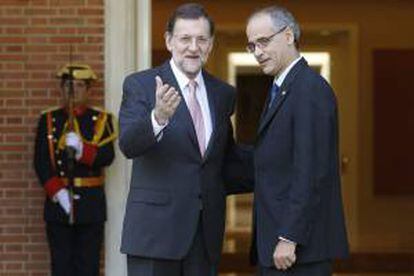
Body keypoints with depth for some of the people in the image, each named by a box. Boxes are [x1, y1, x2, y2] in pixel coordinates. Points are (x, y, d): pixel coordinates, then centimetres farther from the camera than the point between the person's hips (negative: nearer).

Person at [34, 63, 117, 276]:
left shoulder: (102, 120, 7)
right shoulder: (48, 120, 8)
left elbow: (107, 156, -6)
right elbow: (41, 161, -1)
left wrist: (82, 150, -24)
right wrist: (57, 191, -14)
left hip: (91, 203, 0)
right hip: (58, 201, 0)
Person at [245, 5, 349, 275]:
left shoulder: (311, 89, -13)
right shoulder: (283, 89, 18)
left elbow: (311, 172, -20)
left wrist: (289, 238, -22)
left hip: (300, 243, -10)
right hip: (275, 240, 10)